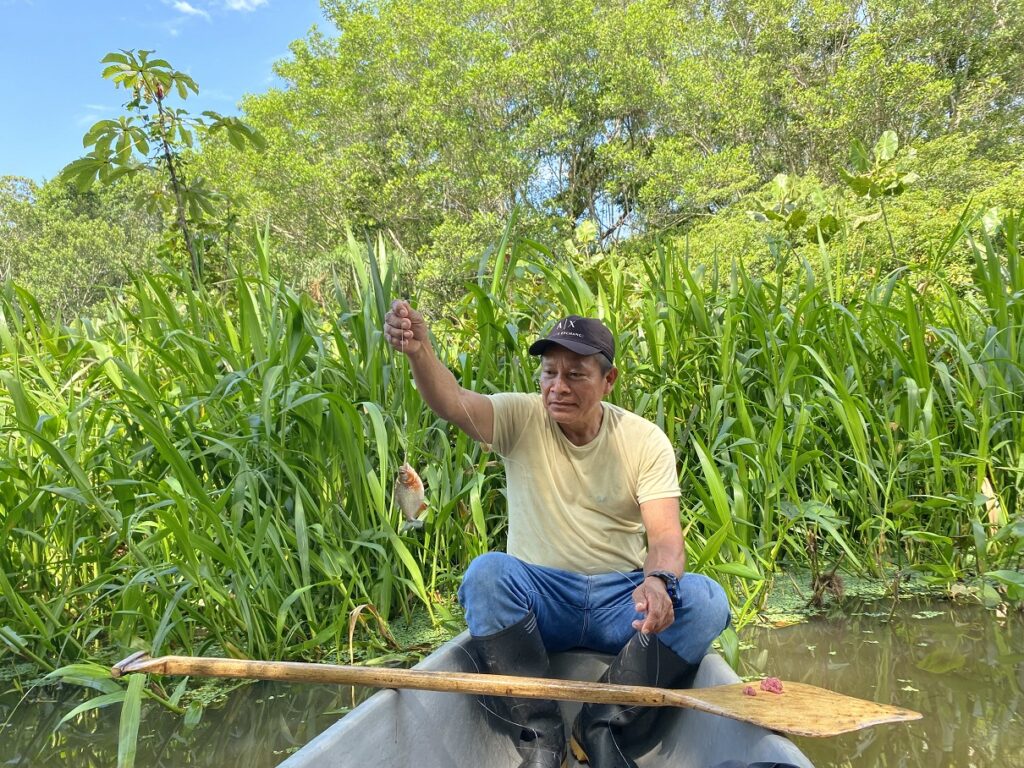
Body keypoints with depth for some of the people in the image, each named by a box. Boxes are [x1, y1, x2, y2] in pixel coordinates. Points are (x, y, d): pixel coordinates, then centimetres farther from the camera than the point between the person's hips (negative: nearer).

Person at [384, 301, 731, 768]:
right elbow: (452, 403, -23)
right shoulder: (521, 419, -3)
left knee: (705, 599, -25)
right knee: (486, 573, -30)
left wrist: (658, 580, -33)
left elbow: (665, 535, -10)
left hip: (621, 602, 1)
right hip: (539, 599, -1)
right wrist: (419, 350, -44)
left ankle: (603, 728, -11)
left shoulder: (645, 440, -1)